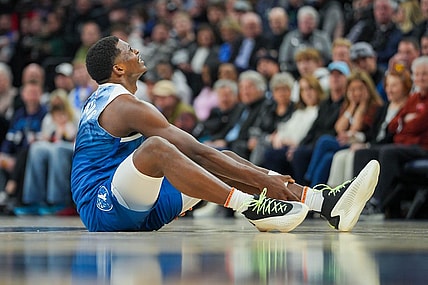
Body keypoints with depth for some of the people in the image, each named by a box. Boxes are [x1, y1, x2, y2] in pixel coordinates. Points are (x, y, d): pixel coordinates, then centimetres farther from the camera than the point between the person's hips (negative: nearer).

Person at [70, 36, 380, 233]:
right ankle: (251, 206, -43)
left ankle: (328, 204, -6)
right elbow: (196, 151, -17)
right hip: (103, 209, -10)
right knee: (155, 147, -36)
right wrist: (261, 180, -15)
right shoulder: (127, 106, -13)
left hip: (136, 208, 10)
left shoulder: (103, 100, 18)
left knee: (225, 160, 4)